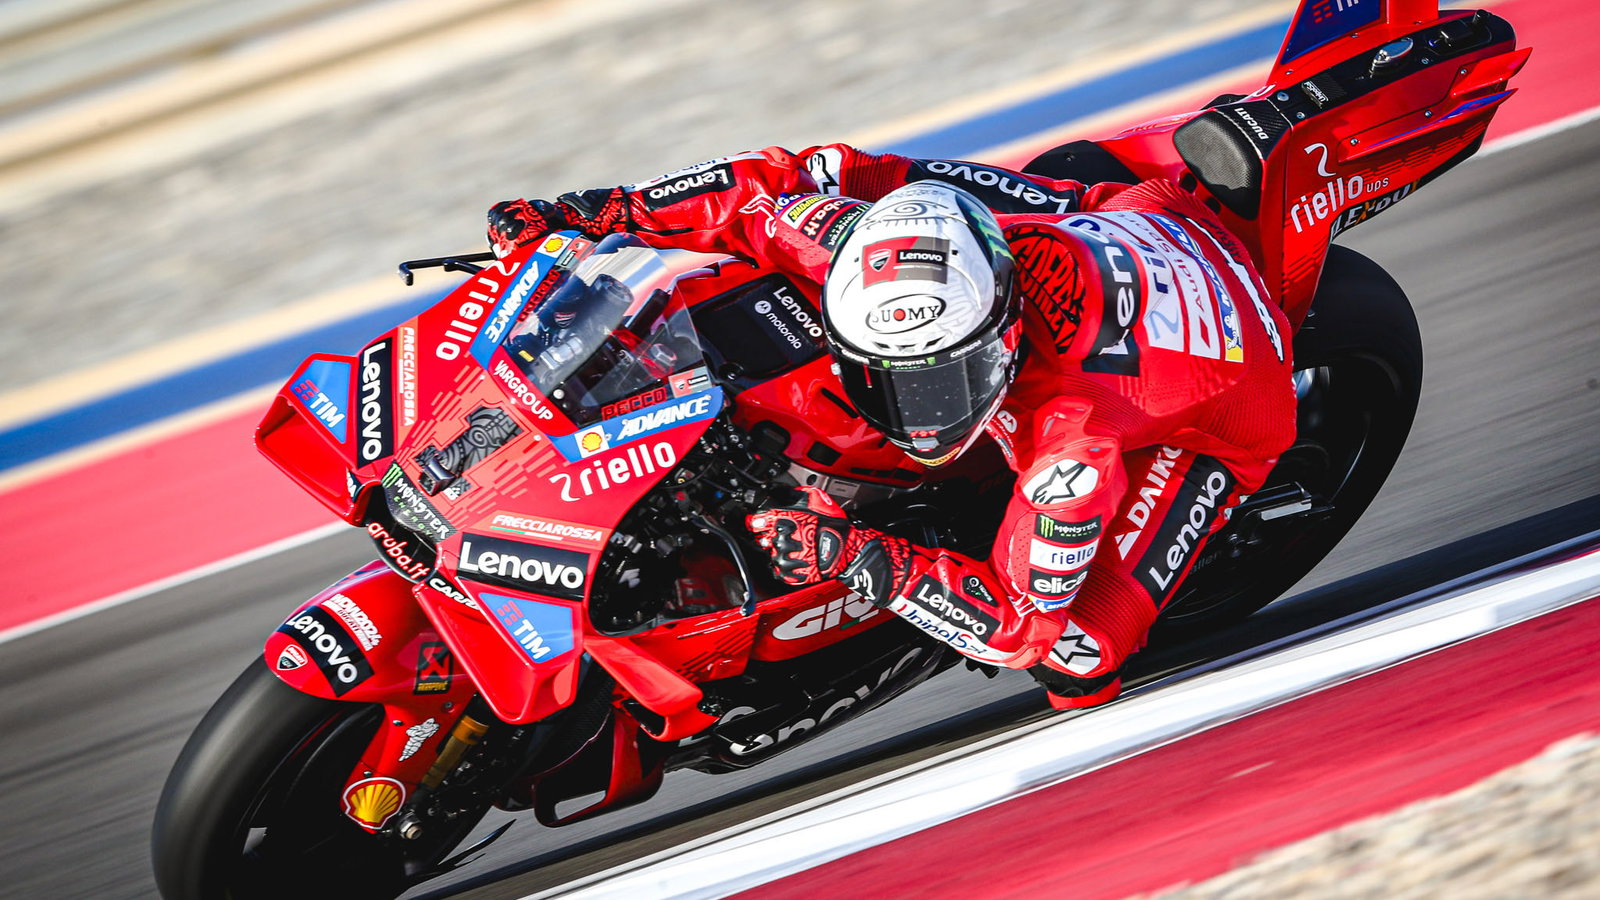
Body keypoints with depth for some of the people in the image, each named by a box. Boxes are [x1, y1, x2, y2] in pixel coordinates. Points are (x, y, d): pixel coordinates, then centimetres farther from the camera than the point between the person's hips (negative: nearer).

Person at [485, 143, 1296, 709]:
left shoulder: (1075, 443, -45)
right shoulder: (874, 248, -34)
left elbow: (1021, 624, -34)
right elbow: (776, 187, -18)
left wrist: (855, 559, -44)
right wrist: (591, 212, -21)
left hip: (1220, 412, -6)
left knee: (1070, 652, -19)